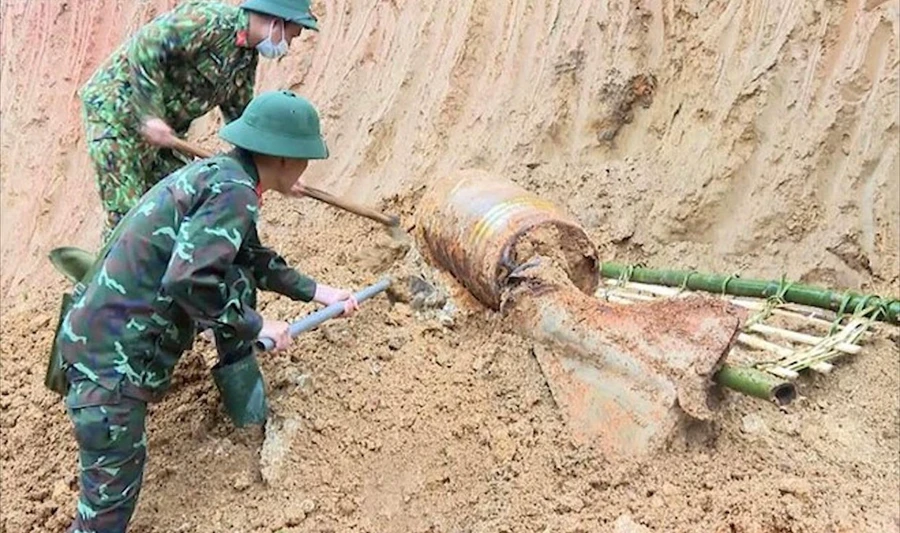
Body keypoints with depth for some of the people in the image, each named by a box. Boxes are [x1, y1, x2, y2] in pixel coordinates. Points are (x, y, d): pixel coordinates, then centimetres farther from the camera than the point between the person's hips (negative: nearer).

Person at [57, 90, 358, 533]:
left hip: (116, 324, 9)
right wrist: (254, 325, -16)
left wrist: (316, 291, 28)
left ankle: (244, 400, 26)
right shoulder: (233, 191, -18)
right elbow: (188, 280, -29)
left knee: (240, 278, 15)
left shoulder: (219, 172, 10)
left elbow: (253, 258, 25)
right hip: (110, 352, -9)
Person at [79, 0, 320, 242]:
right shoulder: (209, 20, -22)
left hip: (164, 131, 9)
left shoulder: (247, 59, 7)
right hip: (116, 109, -9)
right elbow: (144, 48, -28)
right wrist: (150, 115, -29)